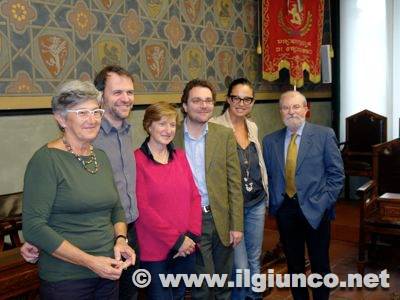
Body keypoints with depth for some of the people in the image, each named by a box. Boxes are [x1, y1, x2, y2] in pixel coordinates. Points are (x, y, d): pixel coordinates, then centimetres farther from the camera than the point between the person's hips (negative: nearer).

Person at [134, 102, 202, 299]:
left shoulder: (180, 156, 8)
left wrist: (192, 235, -6)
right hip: (155, 251, -5)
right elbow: (142, 207, -13)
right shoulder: (137, 159, -9)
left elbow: (194, 196, 6)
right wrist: (176, 239, -13)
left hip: (186, 248, 5)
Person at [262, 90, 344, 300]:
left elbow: (336, 172, -3)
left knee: (320, 264, 10)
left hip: (314, 210, -2)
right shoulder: (270, 141, 5)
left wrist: (324, 202, -9)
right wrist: (273, 202, 0)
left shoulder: (324, 135, -3)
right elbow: (268, 176, 9)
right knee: (294, 264, 15)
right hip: (285, 210, 3)